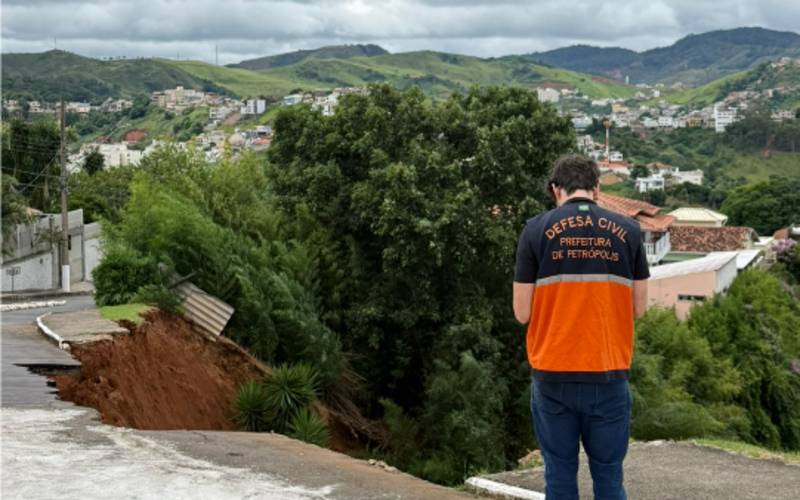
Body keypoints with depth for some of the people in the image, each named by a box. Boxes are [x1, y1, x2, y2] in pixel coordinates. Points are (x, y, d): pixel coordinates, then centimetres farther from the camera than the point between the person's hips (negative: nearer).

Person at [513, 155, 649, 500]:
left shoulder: (536, 230, -4)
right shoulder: (627, 230, 1)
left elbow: (522, 312, -3)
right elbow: (638, 307, 5)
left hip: (553, 374, -1)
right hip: (609, 373, 1)